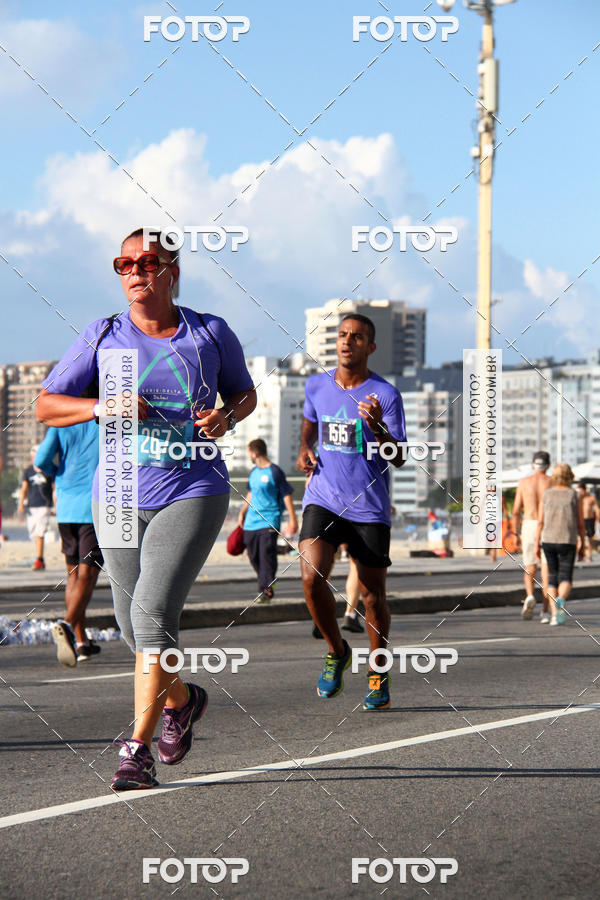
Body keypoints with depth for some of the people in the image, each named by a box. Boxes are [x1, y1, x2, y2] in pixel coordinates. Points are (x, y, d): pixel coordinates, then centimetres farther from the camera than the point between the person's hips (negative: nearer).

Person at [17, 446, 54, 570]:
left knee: (39, 534, -15)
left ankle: (38, 560, -17)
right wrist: (21, 504, -4)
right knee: (34, 535, 6)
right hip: (31, 506, 4)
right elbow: (24, 489, 8)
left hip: (44, 506, -4)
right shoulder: (28, 471, 8)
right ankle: (41, 561, 17)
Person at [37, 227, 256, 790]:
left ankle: (137, 749, -13)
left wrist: (227, 417, -7)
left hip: (193, 494, -3)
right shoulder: (102, 338, 2)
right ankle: (181, 700, 40)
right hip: (120, 496, 3)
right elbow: (46, 406, 3)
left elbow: (245, 392, 16)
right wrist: (102, 407, -15)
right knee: (135, 627, 9)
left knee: (153, 612, -17)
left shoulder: (210, 334, 2)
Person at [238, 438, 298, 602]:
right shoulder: (254, 472, 14)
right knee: (254, 556, 9)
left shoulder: (275, 472, -8)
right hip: (251, 521, 7)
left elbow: (287, 495, -7)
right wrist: (242, 512, 26)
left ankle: (266, 590, -15)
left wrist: (293, 520, -9)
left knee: (267, 555, -13)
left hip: (270, 521, -7)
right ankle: (268, 582, 25)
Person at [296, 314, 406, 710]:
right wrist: (305, 450, 7)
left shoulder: (385, 394, -6)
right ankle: (337, 651, 6)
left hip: (369, 507, -2)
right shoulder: (316, 386, 6)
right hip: (323, 500, 2)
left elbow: (399, 459, -9)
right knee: (312, 577, -19)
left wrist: (377, 426, -27)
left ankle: (379, 675, 23)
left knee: (373, 594, 3)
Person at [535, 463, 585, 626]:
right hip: (568, 541, -2)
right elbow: (581, 524, 0)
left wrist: (536, 545, 6)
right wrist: (583, 546, 8)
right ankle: (561, 599, -34)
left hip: (548, 540, 2)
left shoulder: (546, 495, 3)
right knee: (565, 578, -2)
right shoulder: (575, 496, 0)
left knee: (552, 577, 12)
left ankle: (554, 614, 6)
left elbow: (540, 522, 1)